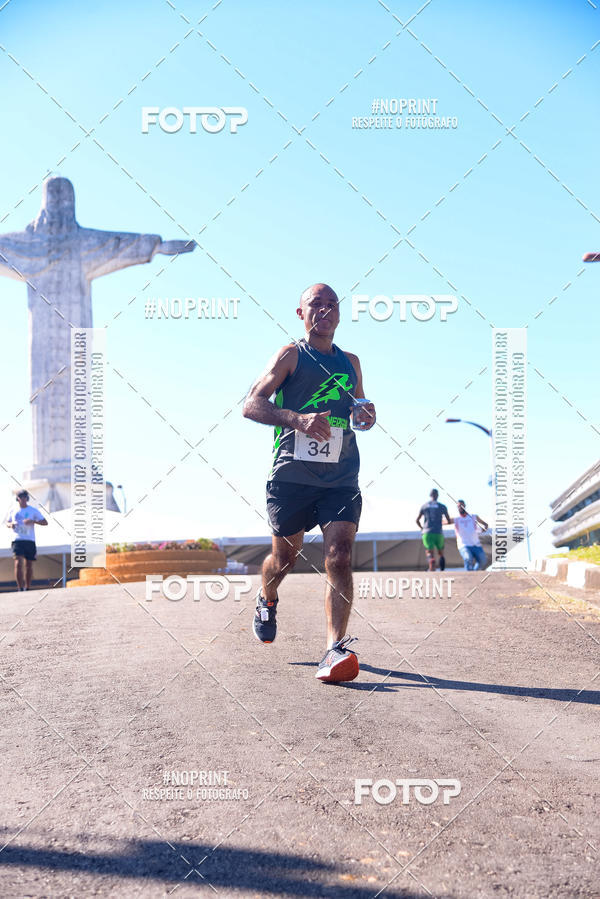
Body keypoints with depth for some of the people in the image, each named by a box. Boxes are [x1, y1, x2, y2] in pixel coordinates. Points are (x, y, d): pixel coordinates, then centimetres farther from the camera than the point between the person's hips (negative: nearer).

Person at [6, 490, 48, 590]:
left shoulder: (33, 511, 6)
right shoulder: (13, 511, 11)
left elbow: (45, 522, 4)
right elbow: (7, 523, 23)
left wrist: (33, 521, -14)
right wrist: (11, 524, -2)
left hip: (30, 540, 0)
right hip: (17, 540, 0)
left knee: (29, 565, 6)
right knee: (18, 563, -15)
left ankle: (27, 588, 19)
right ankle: (20, 588, -16)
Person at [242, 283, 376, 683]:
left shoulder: (351, 362, 17)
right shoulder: (291, 355, 3)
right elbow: (252, 404, -6)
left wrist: (367, 416, 5)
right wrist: (296, 418, -22)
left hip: (341, 479, 3)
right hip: (292, 475, -3)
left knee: (340, 556, -14)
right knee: (285, 555, 11)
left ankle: (336, 650, -17)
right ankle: (267, 601, 44)